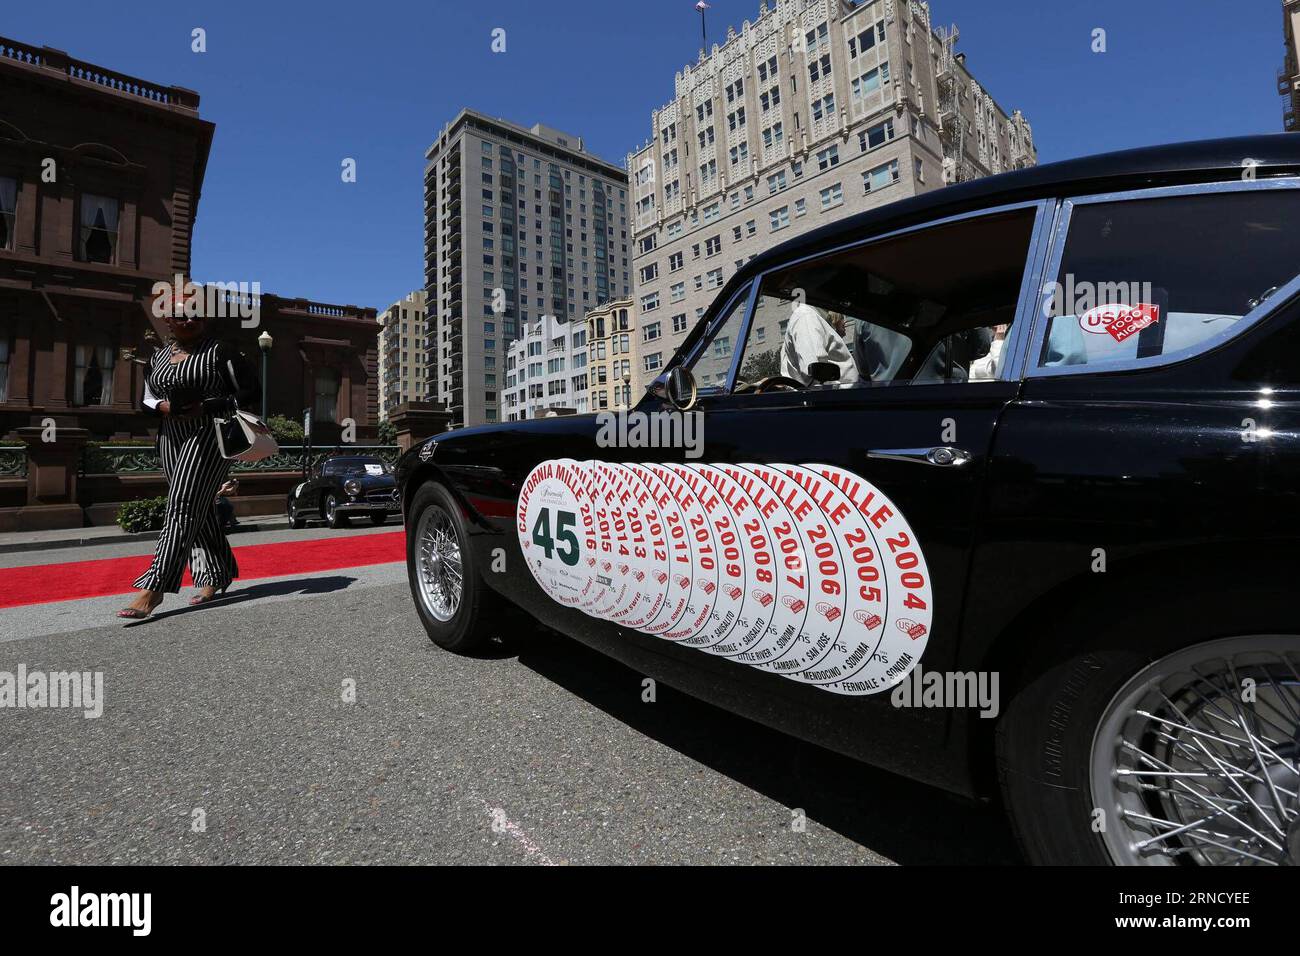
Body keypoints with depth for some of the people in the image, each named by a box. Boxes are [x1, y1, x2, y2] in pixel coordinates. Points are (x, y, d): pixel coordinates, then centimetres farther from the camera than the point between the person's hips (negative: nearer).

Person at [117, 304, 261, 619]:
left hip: (209, 435, -7)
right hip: (171, 438, 7)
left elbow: (252, 393, -6)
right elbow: (147, 396, 23)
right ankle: (215, 575, 19)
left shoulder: (220, 351, -3)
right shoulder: (159, 356, 16)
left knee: (182, 508, -13)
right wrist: (163, 406, -1)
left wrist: (208, 407, -18)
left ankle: (153, 588, -15)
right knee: (199, 510, 9)